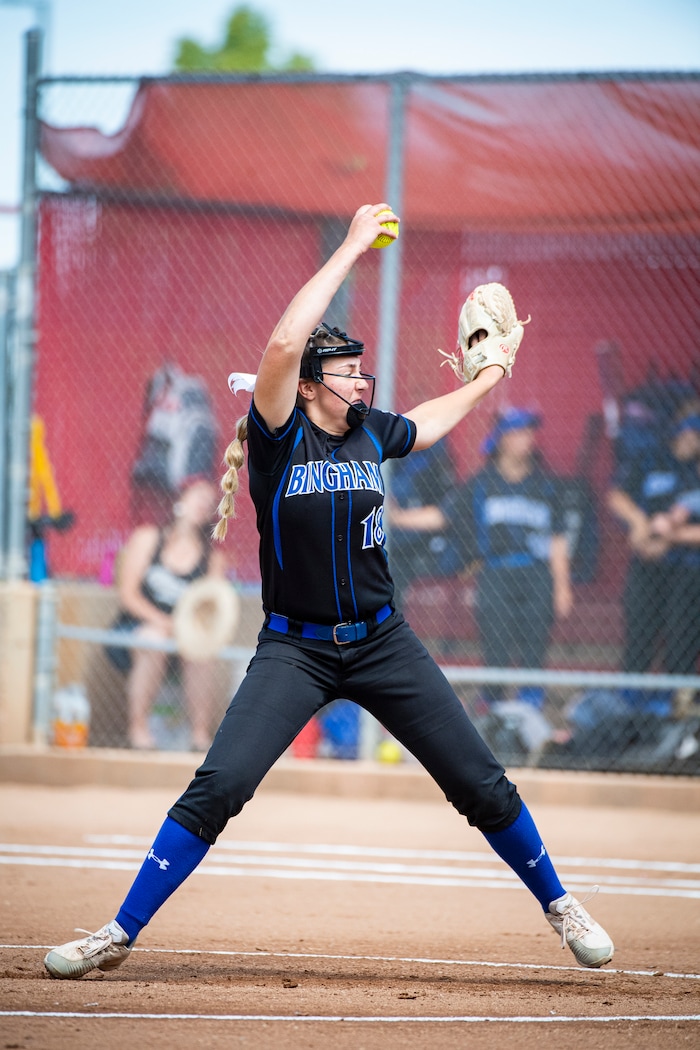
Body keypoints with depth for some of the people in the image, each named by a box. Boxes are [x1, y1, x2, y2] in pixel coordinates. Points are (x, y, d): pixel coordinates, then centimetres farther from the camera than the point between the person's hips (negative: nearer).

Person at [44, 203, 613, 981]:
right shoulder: (279, 435, -11)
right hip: (294, 649, -4)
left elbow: (426, 424, 30)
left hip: (382, 643, 4)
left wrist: (485, 381, 40)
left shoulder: (369, 431, 4)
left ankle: (557, 904, 25)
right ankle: (119, 935, -8)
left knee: (480, 784, 4)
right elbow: (284, 344, -29)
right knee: (217, 788, -17)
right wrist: (353, 248, -26)